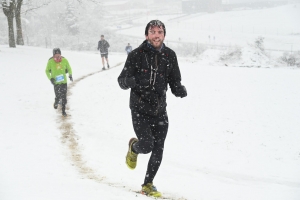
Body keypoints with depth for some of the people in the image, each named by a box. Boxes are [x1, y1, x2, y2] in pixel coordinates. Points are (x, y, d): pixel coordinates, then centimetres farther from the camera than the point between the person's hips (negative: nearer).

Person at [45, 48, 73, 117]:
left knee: (64, 97, 3)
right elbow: (47, 71, 3)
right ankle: (56, 103, 29)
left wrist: (70, 75, -9)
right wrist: (50, 78, -11)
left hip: (64, 81, 2)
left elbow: (69, 68, 8)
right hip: (56, 82, -1)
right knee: (58, 96, -7)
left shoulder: (64, 60, -7)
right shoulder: (50, 62, -11)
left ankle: (63, 110, 18)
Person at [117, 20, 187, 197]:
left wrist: (180, 90, -17)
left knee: (158, 150, 5)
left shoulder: (170, 56, 1)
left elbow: (175, 82, 6)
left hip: (160, 110, 3)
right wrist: (128, 81, -30)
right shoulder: (136, 55, -8)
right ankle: (133, 148, 23)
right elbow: (122, 80, -6)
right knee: (146, 145, -15)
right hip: (140, 109, -3)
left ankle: (148, 185, 22)